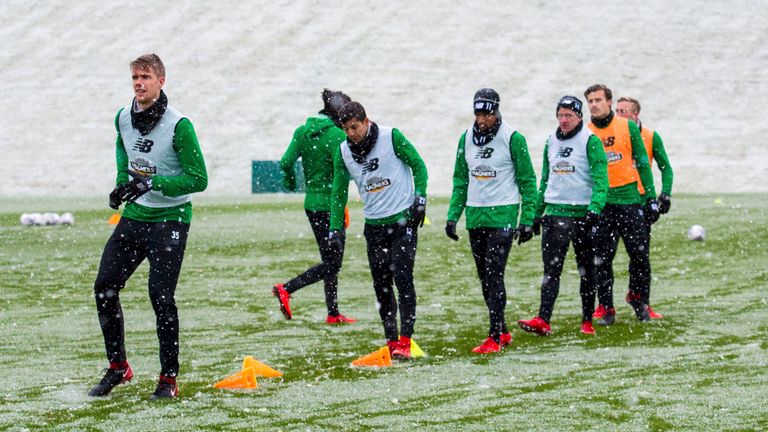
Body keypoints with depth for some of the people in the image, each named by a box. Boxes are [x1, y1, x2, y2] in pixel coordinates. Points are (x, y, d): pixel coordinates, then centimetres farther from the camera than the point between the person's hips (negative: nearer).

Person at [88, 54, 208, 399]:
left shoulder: (178, 125, -16)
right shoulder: (123, 118, 4)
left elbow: (199, 180, -16)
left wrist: (152, 182, -23)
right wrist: (122, 184, 10)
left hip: (170, 219, -6)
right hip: (134, 215, 6)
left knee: (160, 296, -9)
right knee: (105, 287, 2)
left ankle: (169, 378, 4)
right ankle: (117, 367, 17)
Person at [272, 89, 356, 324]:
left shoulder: (302, 131, 5)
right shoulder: (337, 135, -15)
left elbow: (286, 162, 2)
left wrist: (289, 180, 20)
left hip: (311, 203, 8)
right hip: (329, 205, -8)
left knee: (330, 259, 15)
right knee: (332, 263, -1)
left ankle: (333, 313, 18)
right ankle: (286, 289, -12)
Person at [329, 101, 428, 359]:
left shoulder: (391, 137, -10)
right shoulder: (343, 152, 1)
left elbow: (418, 165, -1)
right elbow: (339, 192, 8)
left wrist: (420, 198, -11)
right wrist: (335, 229, 2)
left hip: (403, 220, -4)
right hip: (374, 225, 4)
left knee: (402, 278, -11)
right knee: (381, 285, 5)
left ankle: (405, 341, -10)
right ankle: (391, 342, 13)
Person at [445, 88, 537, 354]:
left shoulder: (512, 138, -8)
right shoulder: (467, 138, 7)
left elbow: (527, 181, -4)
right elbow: (460, 180, 15)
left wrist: (527, 220, -8)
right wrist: (452, 216, 7)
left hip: (503, 215, -6)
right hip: (474, 216, 6)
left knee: (494, 274, -12)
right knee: (485, 278, 10)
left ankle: (494, 337, -11)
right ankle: (502, 331, 21)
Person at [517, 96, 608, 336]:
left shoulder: (590, 141, -6)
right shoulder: (551, 142, 12)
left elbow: (600, 179, -13)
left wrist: (595, 208, -25)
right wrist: (537, 212, 18)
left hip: (582, 214, -4)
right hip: (554, 212, 4)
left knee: (586, 269, 7)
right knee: (551, 269, -6)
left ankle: (587, 321, 14)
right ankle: (543, 320, -15)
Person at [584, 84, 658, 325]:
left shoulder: (628, 127, 2)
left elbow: (642, 163, 6)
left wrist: (651, 197, 2)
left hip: (630, 199, 0)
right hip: (601, 203, 0)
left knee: (639, 253, 0)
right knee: (602, 258, 0)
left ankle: (638, 297, 21)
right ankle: (605, 307, 7)